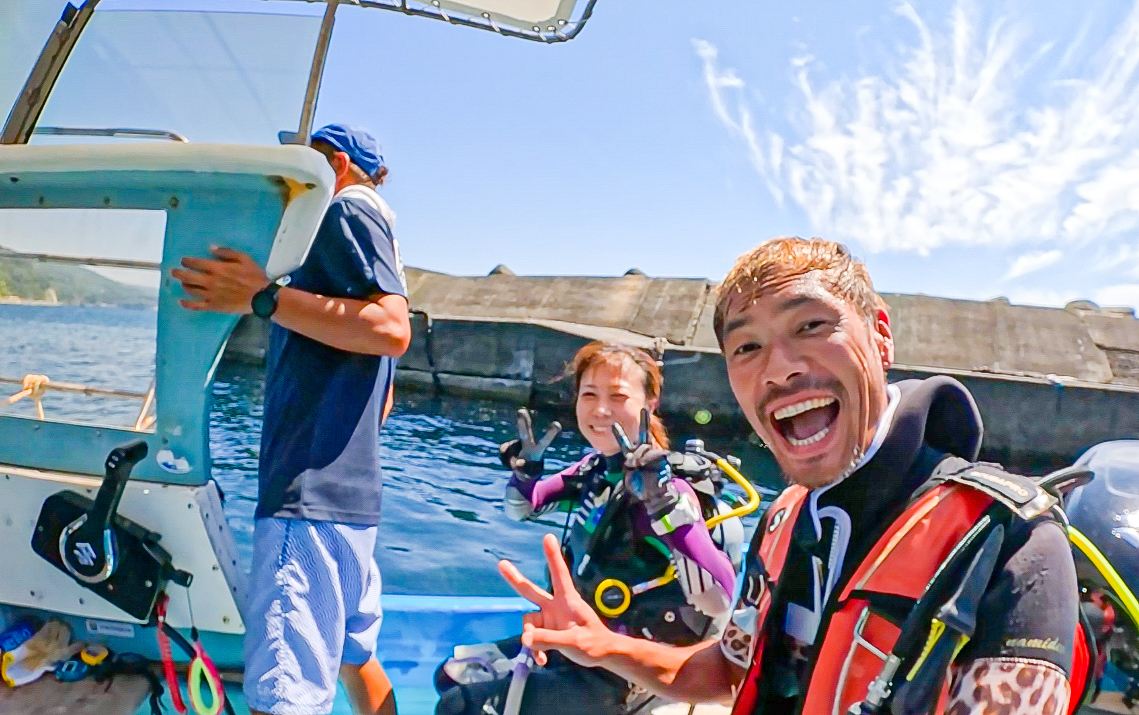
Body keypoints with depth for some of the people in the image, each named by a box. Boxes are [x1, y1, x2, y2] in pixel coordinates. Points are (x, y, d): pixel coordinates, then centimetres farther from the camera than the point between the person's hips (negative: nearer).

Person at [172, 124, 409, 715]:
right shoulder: (371, 241, 26)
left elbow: (393, 330, -20)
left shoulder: (347, 210, -2)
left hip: (311, 488, -11)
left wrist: (265, 297, -19)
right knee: (354, 655, 20)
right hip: (348, 489, 11)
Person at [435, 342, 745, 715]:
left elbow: (720, 600, -37)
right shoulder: (597, 467, -3)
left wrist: (665, 504, -44)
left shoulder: (666, 487, -25)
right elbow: (521, 509, 11)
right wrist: (526, 469, -10)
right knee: (452, 674, 17)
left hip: (624, 676, -8)